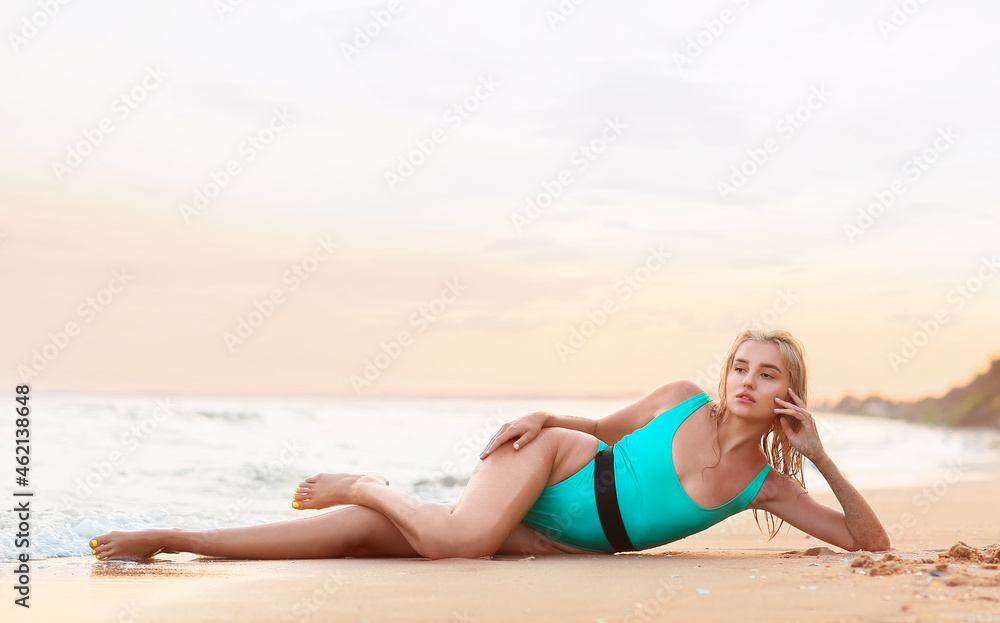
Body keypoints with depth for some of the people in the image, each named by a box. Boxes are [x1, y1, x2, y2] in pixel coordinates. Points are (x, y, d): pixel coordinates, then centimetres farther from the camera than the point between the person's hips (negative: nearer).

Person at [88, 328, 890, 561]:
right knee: (460, 537, -38)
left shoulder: (765, 485, -4)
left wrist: (822, 457, -15)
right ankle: (365, 486, -2)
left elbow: (871, 539, -4)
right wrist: (545, 417, -9)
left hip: (567, 541, 1)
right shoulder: (682, 401, -6)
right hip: (552, 461, -1)